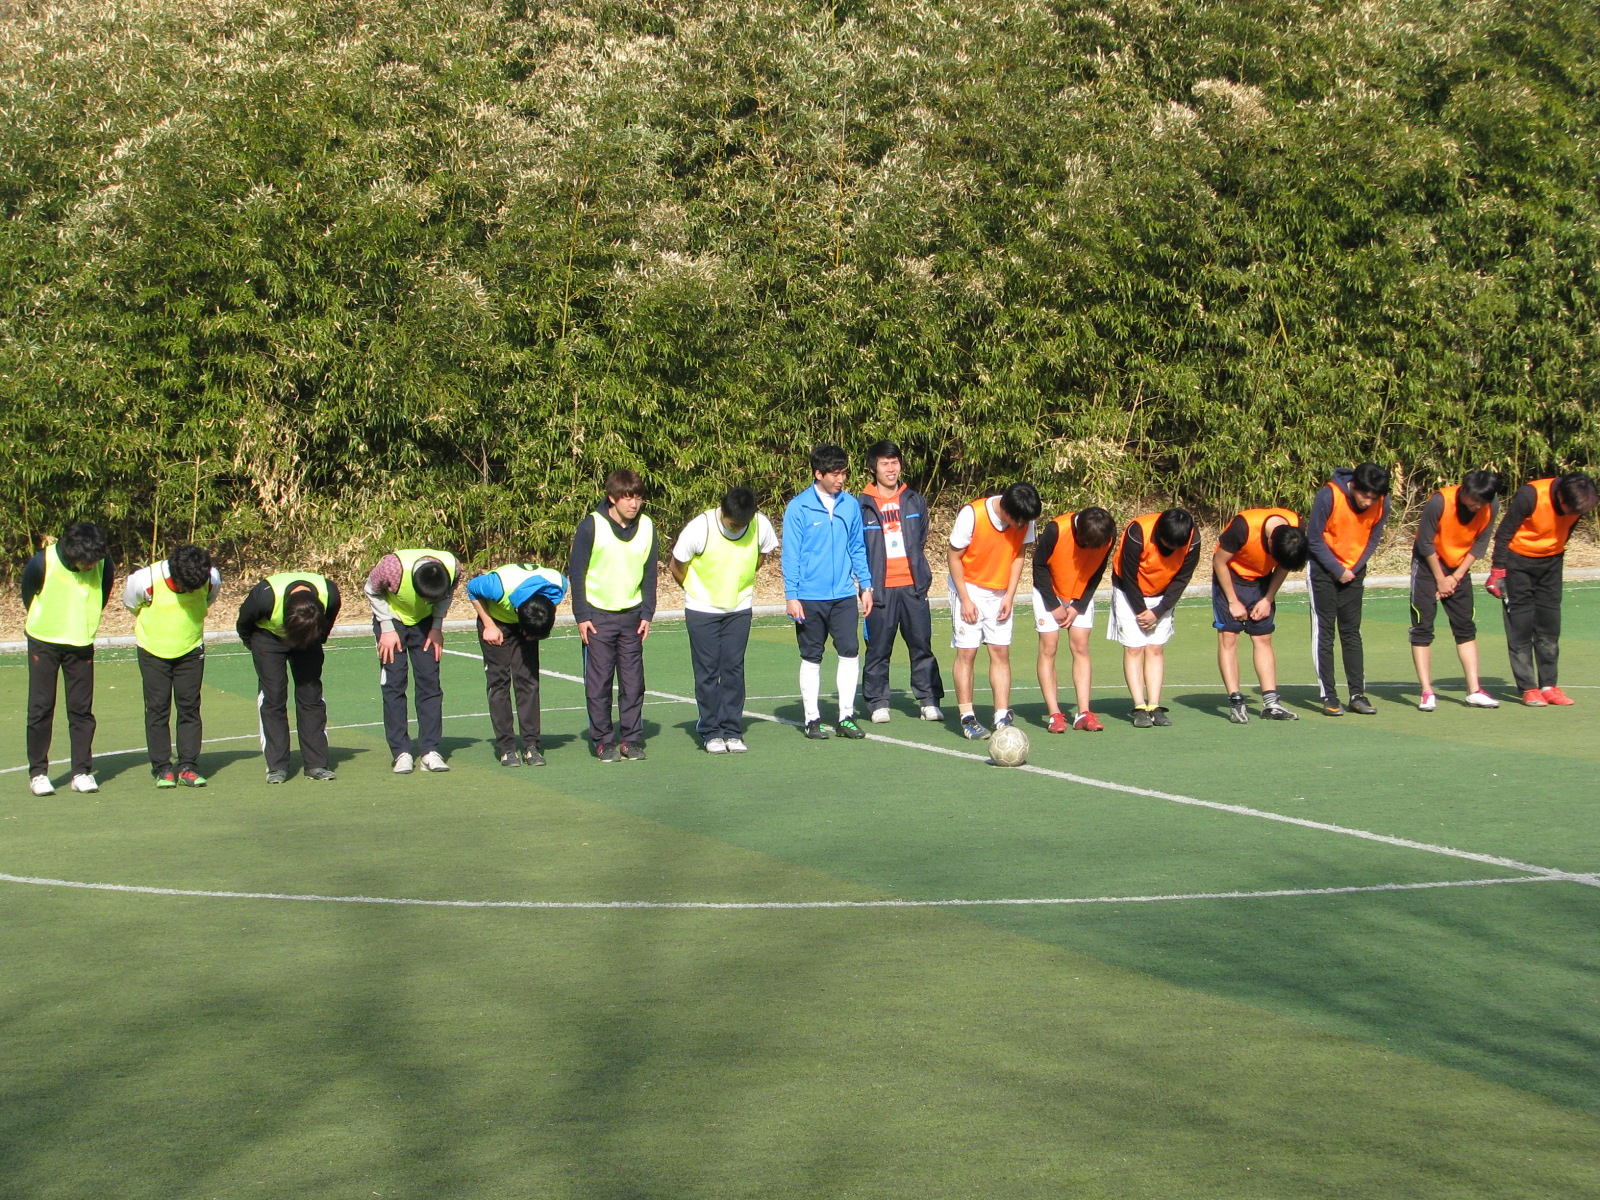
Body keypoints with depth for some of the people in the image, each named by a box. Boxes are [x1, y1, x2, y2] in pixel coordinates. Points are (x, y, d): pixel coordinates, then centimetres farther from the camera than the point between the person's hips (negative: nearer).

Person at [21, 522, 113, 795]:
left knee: (82, 709, 1)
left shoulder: (104, 564, -14)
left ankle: (82, 772, 8)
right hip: (43, 642, -2)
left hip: (81, 645, 2)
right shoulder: (43, 562, -20)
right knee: (40, 708, -1)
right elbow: (28, 593, 0)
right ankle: (38, 773, 6)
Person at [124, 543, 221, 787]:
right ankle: (162, 768, 5)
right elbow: (131, 604, -2)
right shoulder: (146, 580, -26)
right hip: (154, 652, -2)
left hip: (191, 651, 2)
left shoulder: (211, 580, -19)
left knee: (190, 707, 0)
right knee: (157, 709, -1)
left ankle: (188, 767, 5)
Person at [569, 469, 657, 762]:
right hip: (598, 615, -3)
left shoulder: (647, 527, 3)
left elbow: (650, 574, 10)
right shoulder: (591, 526, -8)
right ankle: (603, 741, 7)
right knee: (598, 682, 0)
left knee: (633, 681, 4)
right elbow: (576, 572, -4)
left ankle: (632, 739, 13)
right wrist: (582, 616, -8)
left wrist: (647, 614, 2)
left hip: (632, 615, 3)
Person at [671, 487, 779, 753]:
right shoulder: (699, 529, -21)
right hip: (702, 610, -2)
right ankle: (711, 733, 8)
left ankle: (732, 731, 9)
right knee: (708, 671, -1)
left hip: (740, 609, 2)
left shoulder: (762, 527, -13)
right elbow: (677, 567, -5)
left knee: (734, 669, 2)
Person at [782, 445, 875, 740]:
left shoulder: (851, 505, 6)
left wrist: (865, 586, 10)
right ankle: (812, 719, 14)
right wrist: (791, 596, -8)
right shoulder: (798, 508, -5)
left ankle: (846, 717, 5)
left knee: (850, 653, -4)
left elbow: (858, 548, 14)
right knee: (811, 658, 6)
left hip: (844, 595, 3)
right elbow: (790, 555, -4)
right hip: (810, 598, -3)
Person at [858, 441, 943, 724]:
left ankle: (929, 701, 6)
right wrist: (866, 583, -3)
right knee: (878, 648, 0)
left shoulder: (915, 501, 12)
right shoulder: (862, 505, 0)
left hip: (912, 585, 3)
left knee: (921, 644, 1)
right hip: (881, 588, -2)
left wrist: (921, 575, 13)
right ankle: (877, 703, 9)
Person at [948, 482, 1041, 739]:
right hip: (969, 588, -4)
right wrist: (965, 600, -14)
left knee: (1001, 651, -1)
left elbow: (1018, 554, 3)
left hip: (1001, 592, 4)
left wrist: (1010, 595, -4)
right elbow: (954, 557, -14)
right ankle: (967, 718, -1)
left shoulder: (1025, 520, -11)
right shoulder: (972, 515, -23)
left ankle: (1002, 716, -1)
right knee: (966, 651, -6)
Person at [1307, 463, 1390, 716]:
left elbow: (1373, 539, 2)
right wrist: (1338, 570, -14)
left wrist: (1354, 569, -9)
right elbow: (1314, 539, -15)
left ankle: (1358, 694, 8)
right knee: (1324, 633, -4)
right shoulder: (1329, 495, -24)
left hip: (1354, 571, 4)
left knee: (1352, 632, 6)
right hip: (1324, 569, -4)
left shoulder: (1382, 503, -12)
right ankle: (1329, 696, -3)